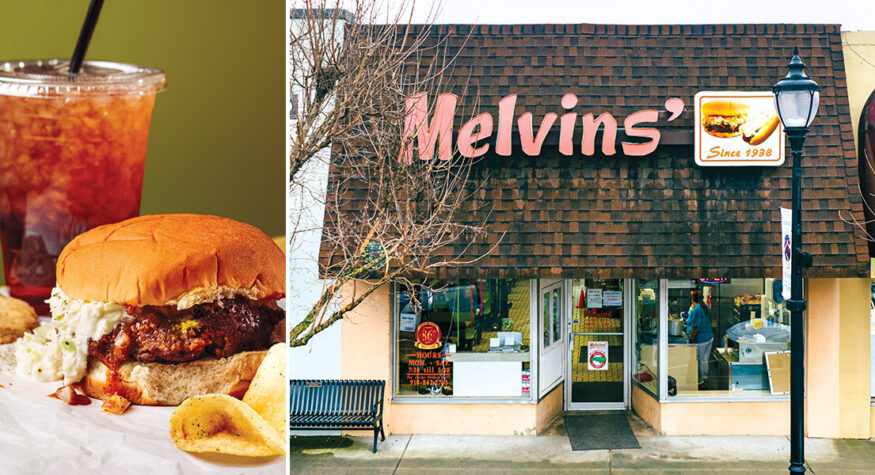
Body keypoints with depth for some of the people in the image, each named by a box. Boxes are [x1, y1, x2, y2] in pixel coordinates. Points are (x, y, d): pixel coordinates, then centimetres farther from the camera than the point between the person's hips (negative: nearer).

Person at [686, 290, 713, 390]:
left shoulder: (696, 310, -19)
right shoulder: (707, 308, 8)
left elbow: (695, 327, -20)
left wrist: (690, 339, -14)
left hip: (700, 339, -8)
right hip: (709, 337, 8)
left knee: (699, 361, 1)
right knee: (705, 360, 17)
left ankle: (700, 382, 8)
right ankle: (705, 379, 27)